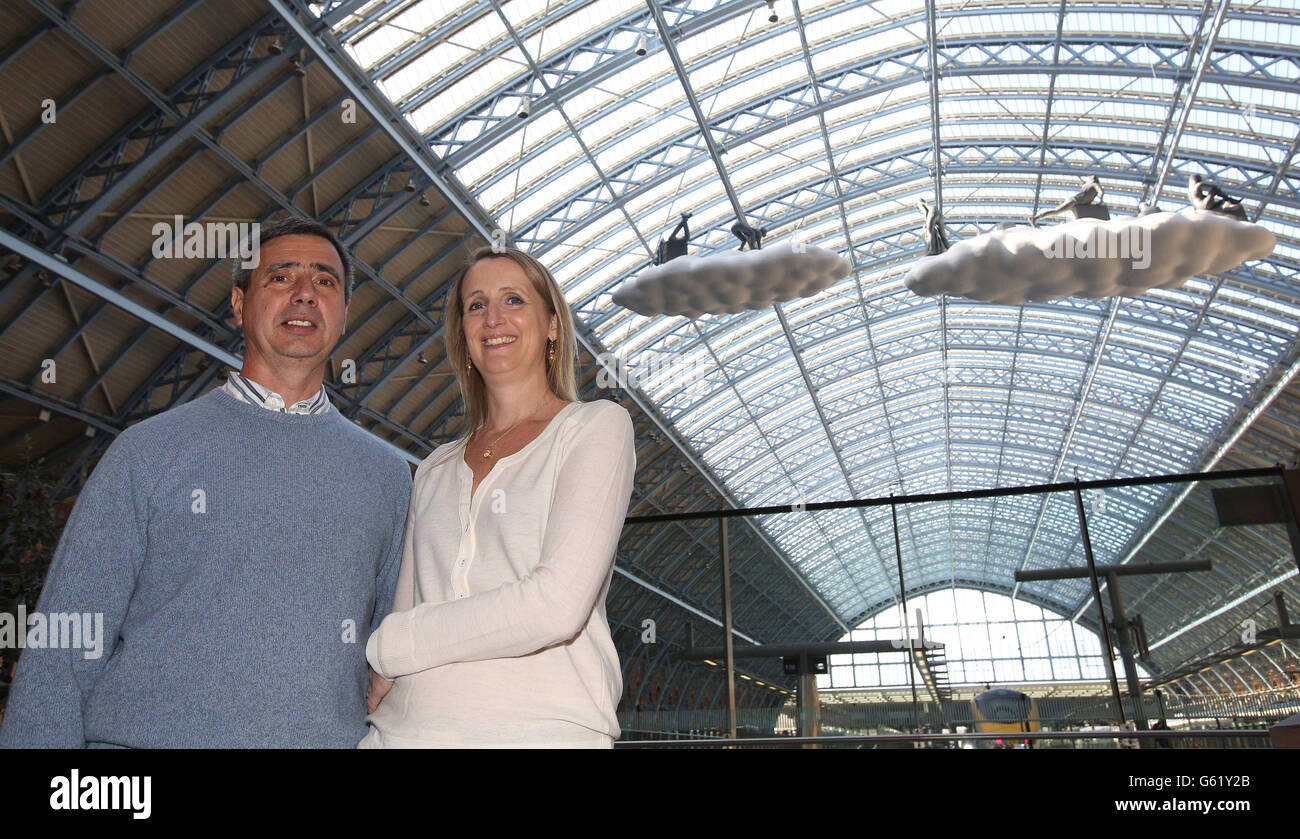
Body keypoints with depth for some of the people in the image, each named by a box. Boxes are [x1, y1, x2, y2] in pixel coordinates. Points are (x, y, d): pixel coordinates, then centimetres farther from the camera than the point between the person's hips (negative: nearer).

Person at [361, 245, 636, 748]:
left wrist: (385, 647, -6)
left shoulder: (597, 425, -3)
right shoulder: (436, 468, 13)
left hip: (540, 727, -4)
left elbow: (558, 605, -15)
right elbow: (406, 609, 12)